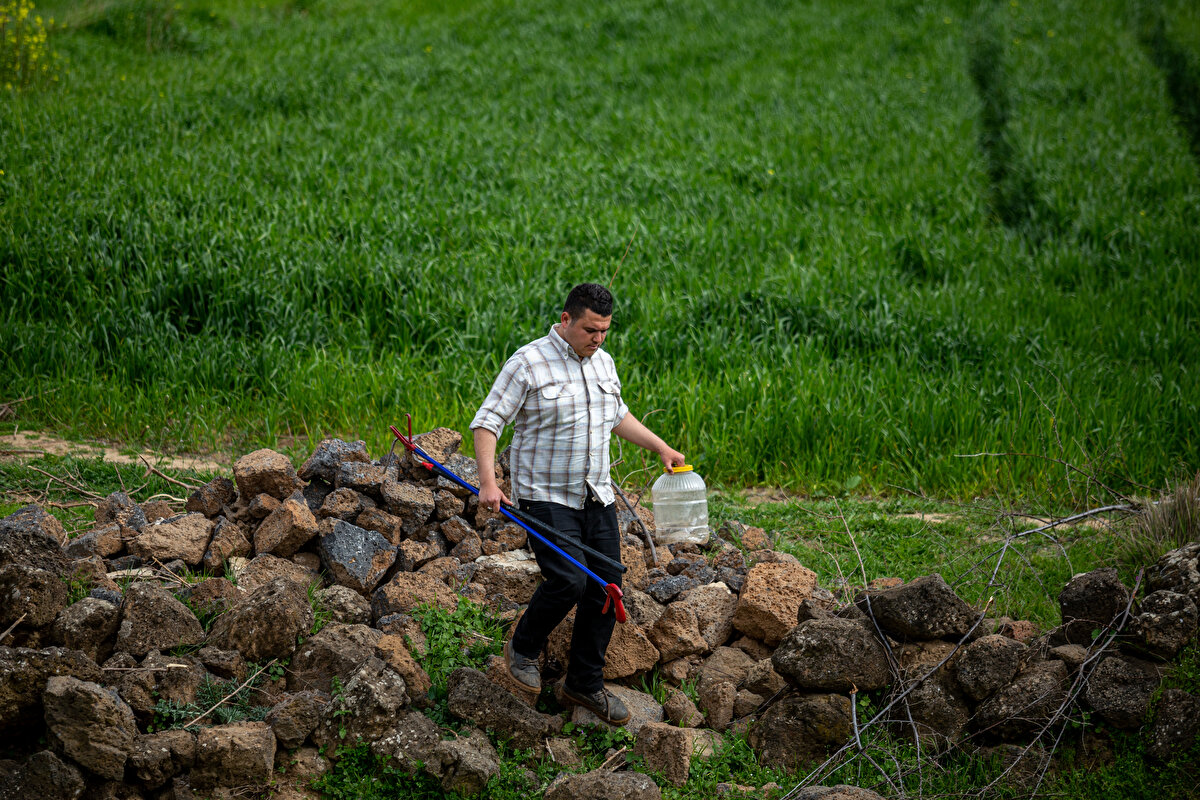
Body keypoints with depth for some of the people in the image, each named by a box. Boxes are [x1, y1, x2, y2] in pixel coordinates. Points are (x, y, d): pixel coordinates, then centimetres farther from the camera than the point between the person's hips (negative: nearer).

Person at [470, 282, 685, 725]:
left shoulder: (603, 363, 10)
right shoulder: (528, 363, -12)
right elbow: (486, 422, -13)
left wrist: (661, 447, 22)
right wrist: (488, 481, -24)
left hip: (596, 497, 7)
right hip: (546, 496, -7)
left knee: (605, 588, 4)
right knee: (568, 581, -19)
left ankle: (585, 683, 18)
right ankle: (523, 648, 9)